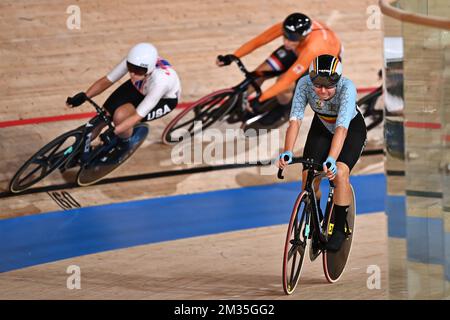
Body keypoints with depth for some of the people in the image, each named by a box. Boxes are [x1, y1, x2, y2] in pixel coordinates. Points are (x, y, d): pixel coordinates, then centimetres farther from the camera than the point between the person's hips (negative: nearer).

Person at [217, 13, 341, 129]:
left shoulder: (312, 48, -46)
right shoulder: (287, 28, -35)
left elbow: (286, 81, -43)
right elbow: (257, 41, -27)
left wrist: (260, 99, -44)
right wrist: (232, 57, -34)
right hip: (299, 49, 5)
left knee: (284, 85, -25)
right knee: (261, 72, -10)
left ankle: (284, 110, 9)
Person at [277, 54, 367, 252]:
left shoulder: (347, 88, -38)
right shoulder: (305, 84, -29)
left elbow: (342, 129, -47)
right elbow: (295, 120, -34)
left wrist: (331, 160, -60)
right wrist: (287, 152, -50)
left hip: (352, 128, -3)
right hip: (322, 126, 3)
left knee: (340, 173, -25)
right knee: (308, 173, -14)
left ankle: (339, 229, -8)